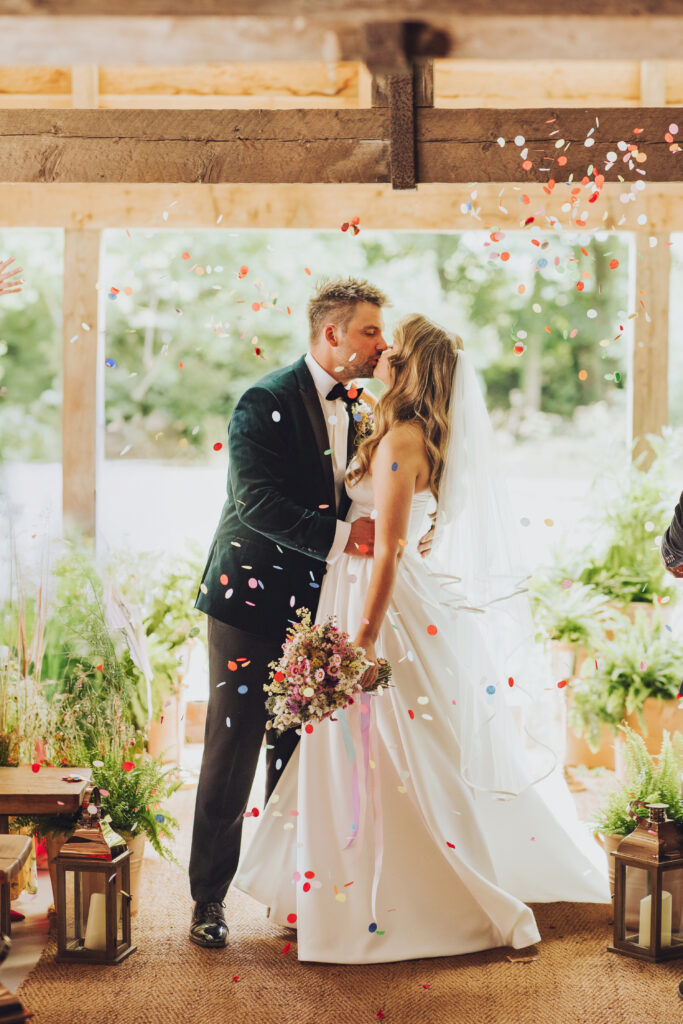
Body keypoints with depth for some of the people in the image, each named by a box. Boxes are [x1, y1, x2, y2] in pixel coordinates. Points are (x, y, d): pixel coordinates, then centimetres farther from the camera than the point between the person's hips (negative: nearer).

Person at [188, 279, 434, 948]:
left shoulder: (353, 408, 10)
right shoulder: (265, 402, -14)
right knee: (232, 756, 0)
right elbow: (259, 503, -24)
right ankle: (208, 898, 11)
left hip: (314, 604, 7)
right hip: (251, 598, -7)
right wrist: (341, 535, -29)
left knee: (298, 756, 13)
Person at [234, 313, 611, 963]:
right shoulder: (418, 436, 10)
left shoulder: (401, 441, -19)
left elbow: (388, 549, -22)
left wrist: (364, 639, -21)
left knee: (383, 758, 0)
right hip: (374, 591, 9)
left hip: (382, 603, -9)